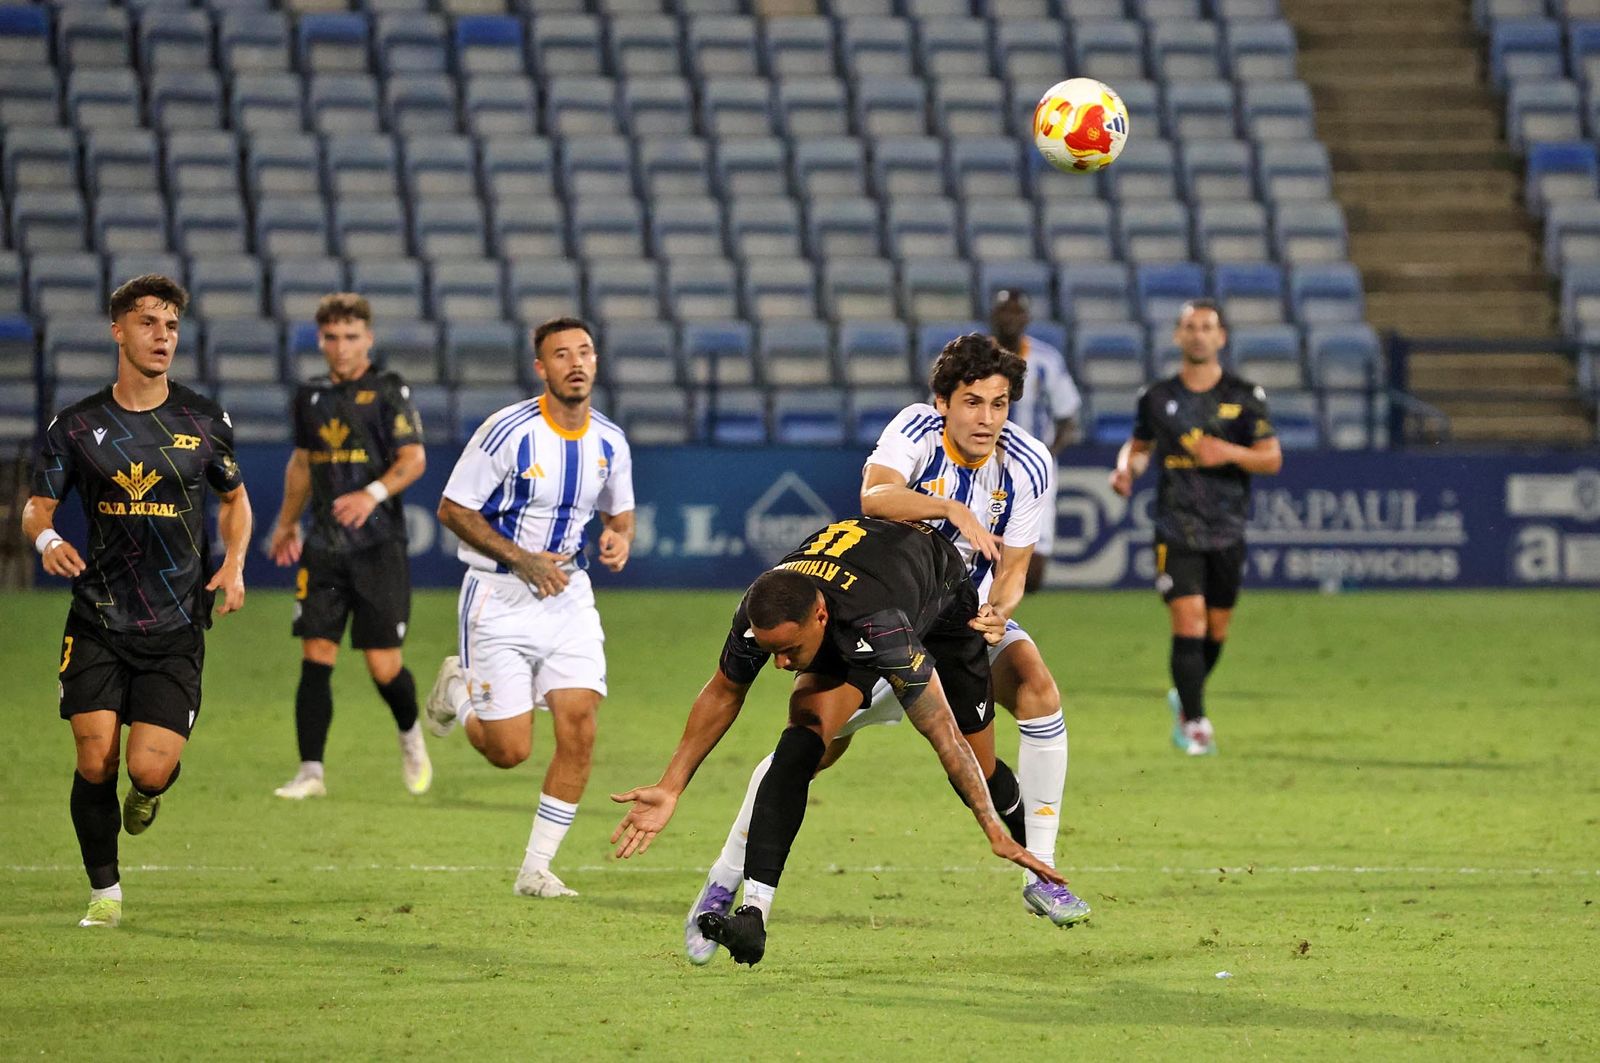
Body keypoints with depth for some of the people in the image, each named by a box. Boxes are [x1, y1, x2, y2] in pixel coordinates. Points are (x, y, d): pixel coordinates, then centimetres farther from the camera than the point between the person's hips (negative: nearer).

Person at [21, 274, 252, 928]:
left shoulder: (204, 422, 4)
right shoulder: (77, 426, 1)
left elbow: (234, 498, 19)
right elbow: (36, 505, 6)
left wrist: (234, 564, 1)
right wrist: (47, 538, -18)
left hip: (176, 628, 0)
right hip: (97, 623, 0)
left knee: (149, 768, -12)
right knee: (95, 763, -9)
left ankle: (149, 791, 27)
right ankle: (104, 893, 11)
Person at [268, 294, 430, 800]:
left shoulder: (388, 391, -3)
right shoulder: (311, 396, 12)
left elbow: (414, 459, -12)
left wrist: (373, 493, -28)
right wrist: (287, 523, 30)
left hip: (379, 547, -4)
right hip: (324, 547, 4)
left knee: (384, 665, -4)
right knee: (315, 657, -6)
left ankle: (410, 736, 27)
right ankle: (311, 772, -4)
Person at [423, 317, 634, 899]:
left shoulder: (609, 442, 0)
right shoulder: (508, 432, -17)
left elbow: (619, 513, 16)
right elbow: (452, 508, -10)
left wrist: (619, 540, -9)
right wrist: (523, 561, -17)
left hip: (569, 597, 4)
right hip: (500, 601, -4)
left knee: (579, 730, -10)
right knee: (510, 751, -4)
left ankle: (536, 869, 3)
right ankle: (457, 689, 31)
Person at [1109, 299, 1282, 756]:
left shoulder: (1244, 397, 1)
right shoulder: (1157, 397, 4)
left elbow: (1272, 458, 0)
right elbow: (1139, 444, 19)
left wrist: (1232, 452, -19)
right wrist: (1126, 467, -4)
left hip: (1227, 530, 1)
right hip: (1176, 528, -1)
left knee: (1216, 629, 9)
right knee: (1188, 621, -14)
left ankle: (1184, 698, 36)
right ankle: (1196, 724, -10)